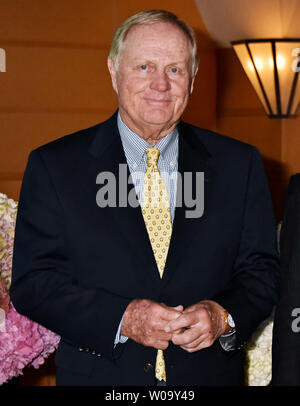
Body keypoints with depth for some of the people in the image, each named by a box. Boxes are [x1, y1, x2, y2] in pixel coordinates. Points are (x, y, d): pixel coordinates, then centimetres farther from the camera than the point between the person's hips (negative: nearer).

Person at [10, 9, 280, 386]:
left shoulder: (240, 165, 0)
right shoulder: (53, 167, -5)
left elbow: (261, 270, 1)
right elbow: (31, 282, -9)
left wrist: (223, 317, -19)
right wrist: (121, 319, -22)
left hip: (210, 373, 2)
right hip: (98, 376, -1)